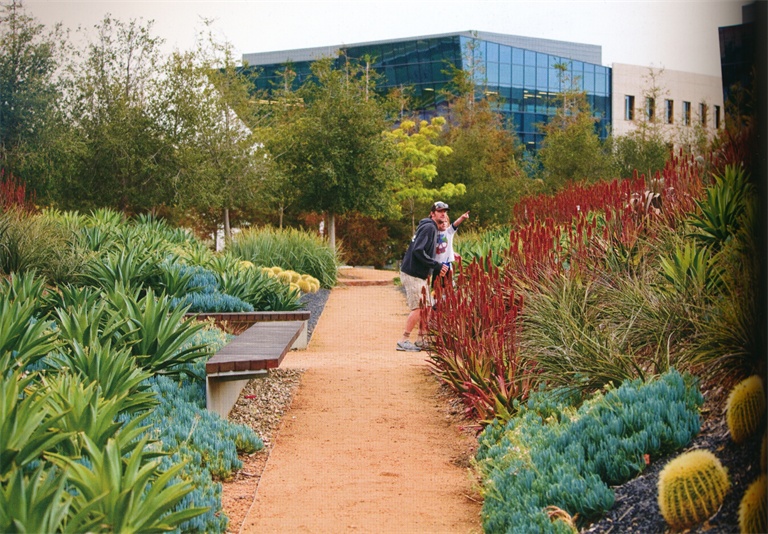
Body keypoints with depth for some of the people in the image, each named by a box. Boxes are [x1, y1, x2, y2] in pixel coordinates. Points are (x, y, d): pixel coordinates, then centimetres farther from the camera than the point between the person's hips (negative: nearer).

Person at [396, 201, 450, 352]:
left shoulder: (433, 229, 17)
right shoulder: (428, 227, -14)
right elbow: (418, 251, -24)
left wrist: (437, 269, 10)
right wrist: (436, 266, -21)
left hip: (421, 275, 10)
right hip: (412, 275, -10)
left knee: (427, 307, 11)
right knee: (418, 309, -11)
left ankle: (421, 340, 18)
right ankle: (404, 341, -6)